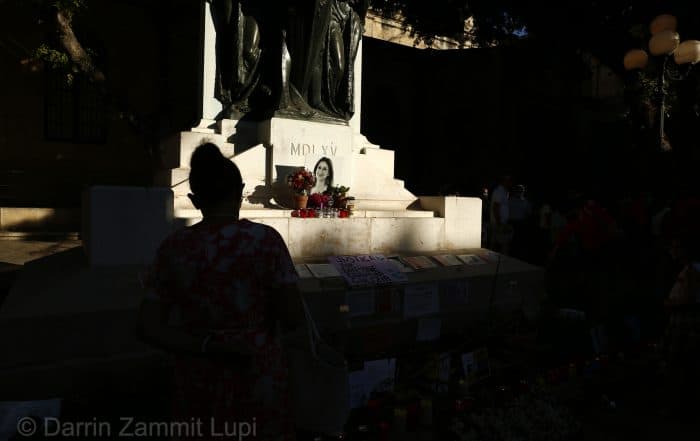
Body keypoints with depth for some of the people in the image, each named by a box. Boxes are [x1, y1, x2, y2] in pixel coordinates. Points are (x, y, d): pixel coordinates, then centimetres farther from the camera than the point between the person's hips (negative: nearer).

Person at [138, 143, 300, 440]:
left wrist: (209, 347, -12)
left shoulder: (174, 248, -6)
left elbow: (149, 327, -7)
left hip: (199, 385, 2)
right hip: (256, 382, -2)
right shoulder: (265, 239, -15)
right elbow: (291, 315, -14)